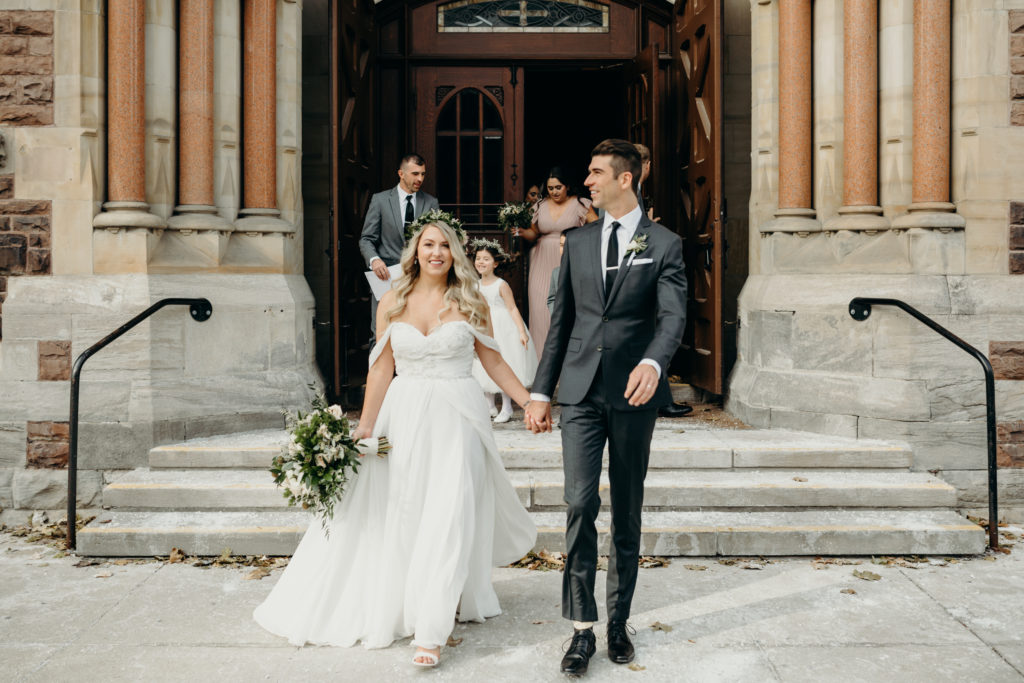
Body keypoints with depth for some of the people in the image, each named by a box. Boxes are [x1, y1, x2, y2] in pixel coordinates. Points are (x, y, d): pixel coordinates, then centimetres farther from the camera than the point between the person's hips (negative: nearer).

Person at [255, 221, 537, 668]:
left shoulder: (470, 302, 2)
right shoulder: (393, 303, 5)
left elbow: (493, 361, 7)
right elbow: (381, 369, 5)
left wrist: (529, 402, 1)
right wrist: (364, 427, 1)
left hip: (456, 418, -2)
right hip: (403, 417, 2)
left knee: (447, 518, -9)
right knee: (395, 517, 7)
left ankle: (432, 631, -7)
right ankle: (393, 607, 28)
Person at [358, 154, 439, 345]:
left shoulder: (431, 202, 10)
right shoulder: (380, 200, 5)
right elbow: (366, 239, 4)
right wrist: (374, 259, -17)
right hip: (386, 276, -1)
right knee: (380, 335, -5)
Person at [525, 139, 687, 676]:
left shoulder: (664, 245, 2)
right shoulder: (577, 243, 12)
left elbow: (673, 315, -12)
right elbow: (561, 322, 13)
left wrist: (653, 363, -33)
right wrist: (540, 391, 9)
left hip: (633, 394, -2)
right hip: (581, 393, 2)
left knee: (628, 511, 8)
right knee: (581, 503, -7)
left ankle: (619, 621, 21)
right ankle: (582, 628, 0)